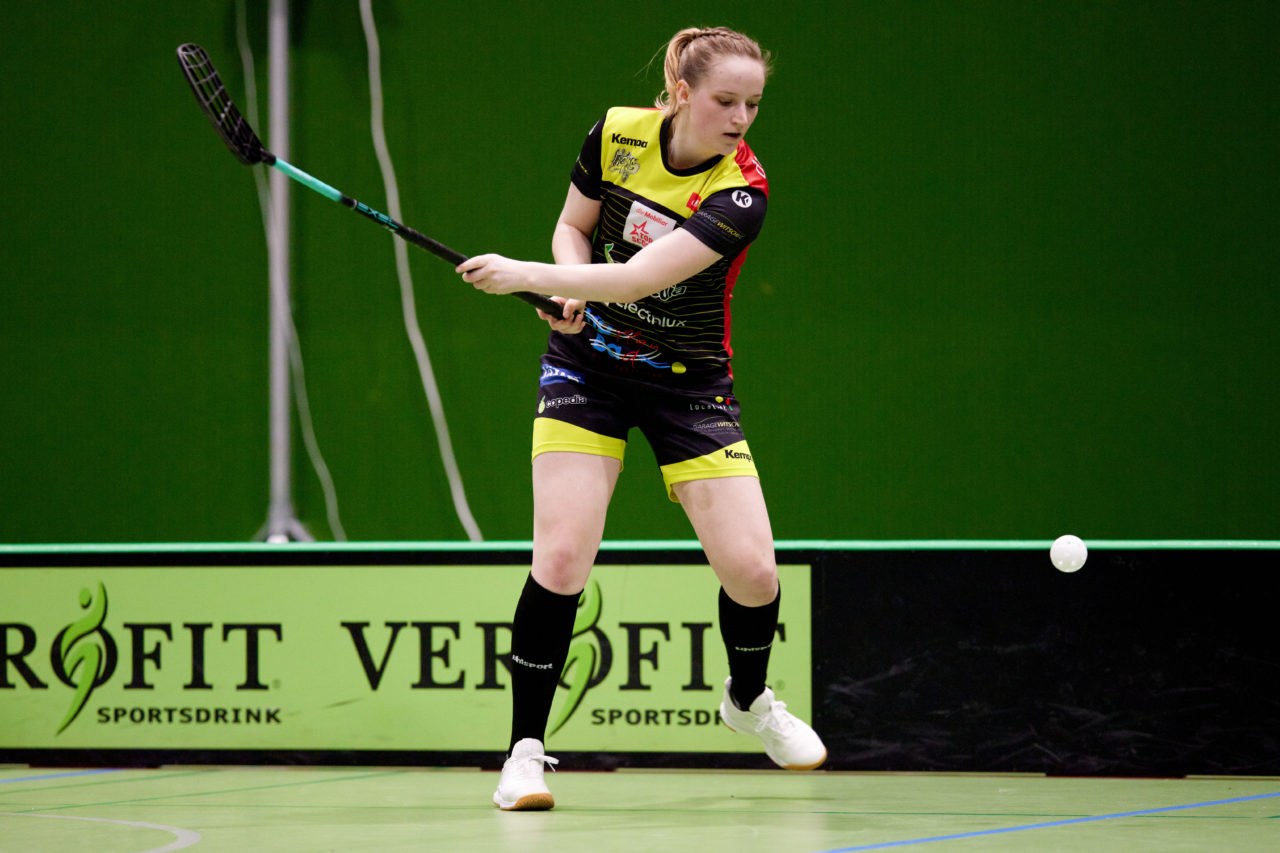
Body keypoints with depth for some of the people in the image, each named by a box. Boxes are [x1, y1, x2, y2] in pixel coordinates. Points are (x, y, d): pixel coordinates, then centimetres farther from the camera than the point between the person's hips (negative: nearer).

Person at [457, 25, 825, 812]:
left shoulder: (741, 194, -22)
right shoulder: (616, 135, -10)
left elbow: (639, 277, -30)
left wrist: (527, 275, -28)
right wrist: (572, 286, -12)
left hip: (689, 382, -1)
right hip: (587, 362, 1)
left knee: (751, 568, -8)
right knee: (561, 556, -15)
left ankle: (749, 699, 25)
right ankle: (526, 748, -3)